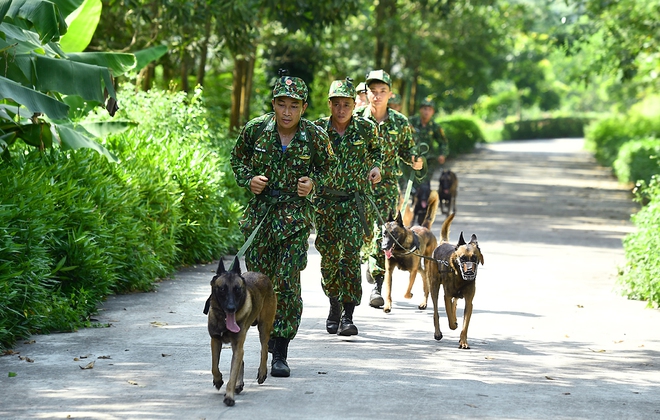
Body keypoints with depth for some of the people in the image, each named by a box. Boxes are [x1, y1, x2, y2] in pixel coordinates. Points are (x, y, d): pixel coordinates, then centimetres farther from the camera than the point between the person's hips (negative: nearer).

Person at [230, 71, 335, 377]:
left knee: (287, 283, -9)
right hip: (260, 213, 2)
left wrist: (313, 183, -9)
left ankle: (280, 355, -4)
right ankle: (269, 330, 35)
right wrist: (249, 180, -6)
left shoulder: (315, 137, -6)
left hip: (295, 216, -2)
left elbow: (328, 168, 10)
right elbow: (237, 159, 13)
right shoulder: (256, 129, -2)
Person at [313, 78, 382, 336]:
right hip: (326, 199, 2)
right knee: (328, 255, 6)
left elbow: (375, 149, 19)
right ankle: (334, 305, 28)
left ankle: (348, 315, -12)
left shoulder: (366, 128, -1)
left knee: (351, 254, -13)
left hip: (356, 200, -2)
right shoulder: (318, 129, -1)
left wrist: (376, 167, 1)